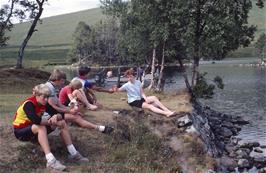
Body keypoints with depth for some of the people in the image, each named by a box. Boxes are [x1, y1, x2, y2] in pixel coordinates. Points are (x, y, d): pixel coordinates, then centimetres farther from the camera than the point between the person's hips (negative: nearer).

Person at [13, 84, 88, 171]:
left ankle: (73, 153, -11)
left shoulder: (44, 103, -4)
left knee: (62, 122, -7)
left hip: (35, 129, 8)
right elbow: (36, 120, -44)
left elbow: (61, 115, -5)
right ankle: (50, 160, -47)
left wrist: (56, 116, -29)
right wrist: (50, 120, -28)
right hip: (21, 131, -7)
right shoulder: (29, 104, -27)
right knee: (41, 127, -40)